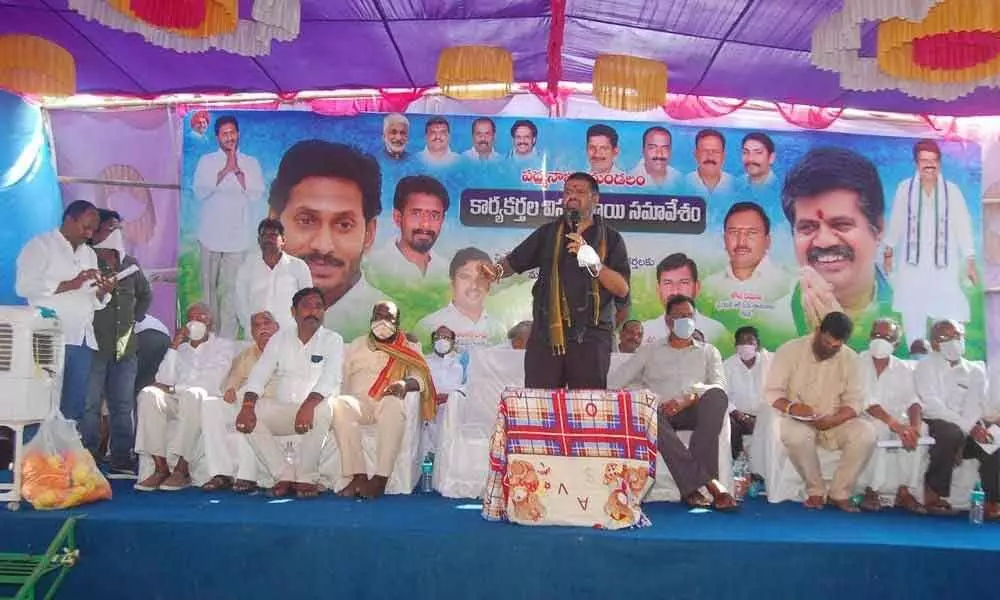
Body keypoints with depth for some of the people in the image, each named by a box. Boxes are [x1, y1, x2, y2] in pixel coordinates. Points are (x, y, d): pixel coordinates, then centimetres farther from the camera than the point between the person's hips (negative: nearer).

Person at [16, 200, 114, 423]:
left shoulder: (89, 254, 21)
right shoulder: (40, 245, 1)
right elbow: (24, 286, -12)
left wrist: (103, 292, -2)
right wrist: (71, 284, -16)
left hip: (83, 341, 6)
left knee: (75, 407, 5)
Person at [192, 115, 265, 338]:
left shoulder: (251, 163, 6)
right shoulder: (206, 161, 6)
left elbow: (256, 196, -4)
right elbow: (200, 192, -6)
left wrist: (237, 170, -10)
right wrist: (224, 171, -13)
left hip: (237, 236, -1)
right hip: (211, 234, 1)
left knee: (231, 289, -6)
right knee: (209, 287, 7)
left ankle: (227, 339, -2)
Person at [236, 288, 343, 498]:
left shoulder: (332, 340, 0)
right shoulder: (280, 338, 10)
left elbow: (330, 378, -17)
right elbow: (259, 374, 0)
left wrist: (309, 404, -35)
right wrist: (248, 405, -20)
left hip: (315, 409, -3)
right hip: (282, 410, 3)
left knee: (324, 409, -36)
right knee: (249, 414, -21)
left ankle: (306, 477, -20)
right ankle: (283, 475, -14)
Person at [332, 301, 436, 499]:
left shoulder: (409, 348, 18)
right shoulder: (357, 346, 24)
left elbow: (421, 376, 1)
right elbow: (340, 378, 17)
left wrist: (405, 384, -22)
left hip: (388, 403, -2)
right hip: (359, 401, 2)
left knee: (393, 404, -39)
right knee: (339, 405, -34)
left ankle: (381, 478, -42)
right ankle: (358, 476, -38)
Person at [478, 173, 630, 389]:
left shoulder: (610, 238, 7)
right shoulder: (548, 233, 14)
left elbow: (622, 289, -1)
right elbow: (514, 262, 13)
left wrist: (594, 263, -15)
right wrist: (497, 271, -8)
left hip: (591, 335, -1)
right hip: (547, 332, 2)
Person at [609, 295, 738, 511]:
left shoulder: (708, 352, 24)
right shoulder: (650, 351, 23)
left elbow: (719, 387, 5)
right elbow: (614, 382, 12)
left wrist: (689, 399, -15)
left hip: (695, 412, 1)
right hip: (661, 412, 0)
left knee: (715, 395, -34)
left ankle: (692, 486, -36)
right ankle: (709, 483, -40)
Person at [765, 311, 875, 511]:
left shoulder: (849, 358, 0)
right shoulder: (790, 350, -8)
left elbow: (855, 401, -3)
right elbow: (772, 392, -10)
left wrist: (833, 420, -24)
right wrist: (790, 407, -32)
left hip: (833, 422, 3)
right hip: (798, 421, -3)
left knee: (866, 432, -26)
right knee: (796, 434, -37)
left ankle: (840, 493, -11)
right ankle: (815, 491, -12)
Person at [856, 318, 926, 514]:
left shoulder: (903, 370, 8)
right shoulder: (858, 363, -5)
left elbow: (912, 401, -6)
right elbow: (866, 402, -16)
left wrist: (915, 425, -29)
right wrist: (895, 424, -29)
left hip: (896, 422, 4)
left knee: (921, 429, -22)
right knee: (879, 427, -35)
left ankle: (904, 492, -17)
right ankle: (871, 490, -22)